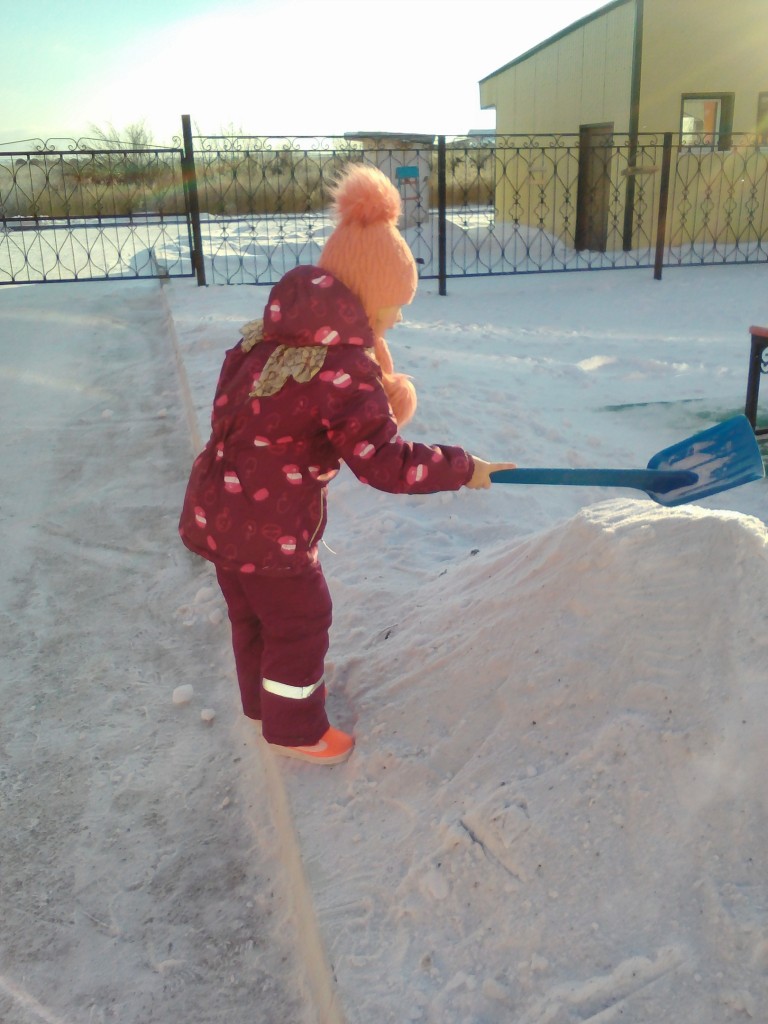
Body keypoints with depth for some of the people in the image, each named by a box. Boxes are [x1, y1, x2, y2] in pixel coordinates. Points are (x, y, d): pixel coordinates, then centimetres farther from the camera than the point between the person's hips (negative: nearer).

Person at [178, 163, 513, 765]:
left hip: (216, 509, 8)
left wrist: (375, 400, 1)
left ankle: (265, 699, 50)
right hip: (270, 531, -8)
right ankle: (295, 730, 33)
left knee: (254, 613, 27)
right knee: (300, 624, 13)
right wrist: (463, 468, -9)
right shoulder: (345, 369, -23)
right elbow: (387, 465, -22)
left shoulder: (269, 333, 2)